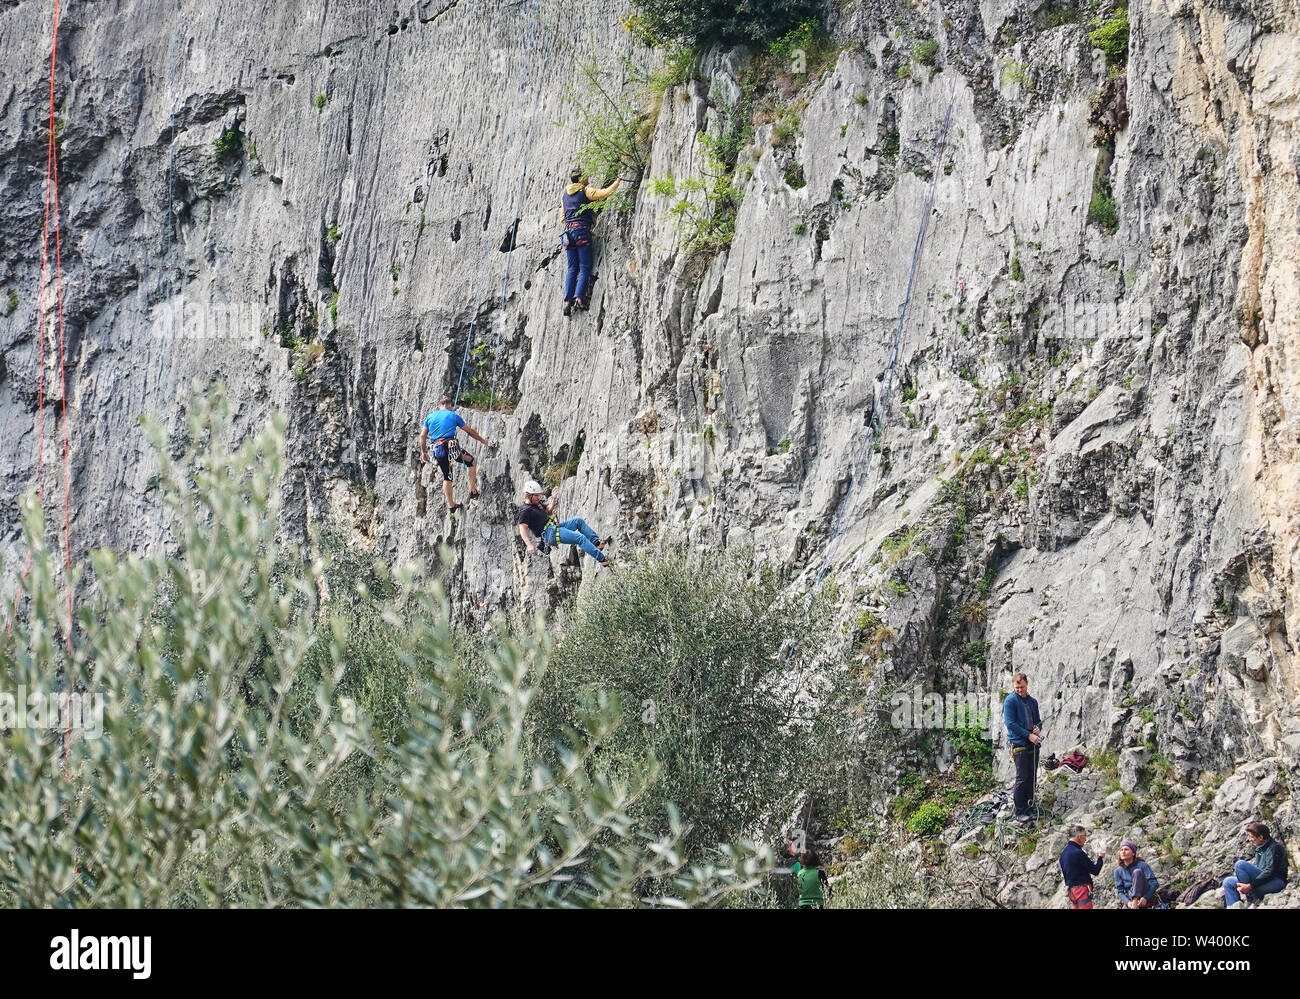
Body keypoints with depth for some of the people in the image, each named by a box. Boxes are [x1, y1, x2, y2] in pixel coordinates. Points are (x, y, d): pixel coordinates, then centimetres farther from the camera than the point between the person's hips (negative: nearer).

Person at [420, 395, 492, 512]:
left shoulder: (430, 417, 16)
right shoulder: (453, 415, 8)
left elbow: (422, 435, 8)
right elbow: (469, 431, 14)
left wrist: (423, 452, 14)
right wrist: (482, 440, 26)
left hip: (438, 450, 3)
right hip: (451, 447, -3)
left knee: (446, 477, 17)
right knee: (470, 460, 22)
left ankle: (451, 504, 17)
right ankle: (473, 491, 15)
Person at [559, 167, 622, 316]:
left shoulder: (565, 195, 20)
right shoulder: (586, 191, 0)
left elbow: (562, 217, 23)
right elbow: (605, 193, -11)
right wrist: (618, 181, 2)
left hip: (569, 231, 6)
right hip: (582, 230, -6)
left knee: (572, 269, 6)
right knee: (585, 268, -7)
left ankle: (568, 301, -6)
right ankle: (579, 298, -21)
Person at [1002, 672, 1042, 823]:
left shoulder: (1032, 702, 15)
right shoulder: (1010, 701, -4)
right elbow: (1010, 723, -11)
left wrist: (1038, 728, -1)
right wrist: (1028, 735, -16)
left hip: (1033, 744, 7)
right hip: (1019, 744, -7)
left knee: (1032, 778, 7)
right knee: (1022, 779, -9)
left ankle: (1026, 809, 16)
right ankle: (1020, 813, -6)